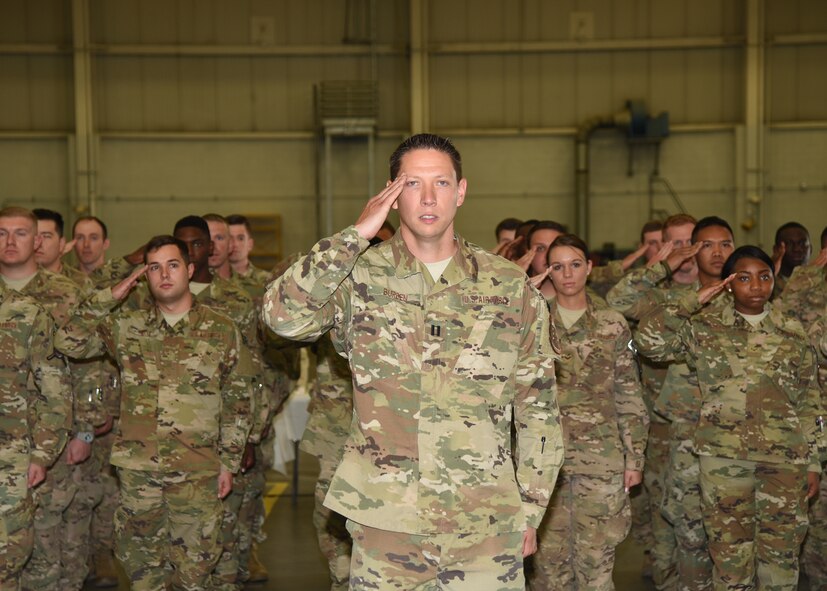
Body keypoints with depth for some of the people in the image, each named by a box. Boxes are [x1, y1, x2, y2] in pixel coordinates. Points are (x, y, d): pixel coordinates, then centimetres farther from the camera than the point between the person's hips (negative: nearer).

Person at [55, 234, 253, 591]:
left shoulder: (222, 332, 2)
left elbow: (237, 402, 5)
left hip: (197, 472, -2)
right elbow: (68, 343, -2)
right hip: (137, 468, 2)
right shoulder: (126, 327, 6)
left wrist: (229, 463, 2)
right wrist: (109, 297, -4)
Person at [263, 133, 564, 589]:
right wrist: (355, 235, -16)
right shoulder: (360, 278, 1)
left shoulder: (510, 287, 4)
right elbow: (283, 315, -18)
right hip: (384, 522, -1)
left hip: (487, 524, 1)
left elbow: (538, 407, 8)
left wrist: (530, 512, 6)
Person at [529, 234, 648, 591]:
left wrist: (634, 458, 2)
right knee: (550, 554, 6)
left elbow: (629, 398, 5)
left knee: (597, 555, 2)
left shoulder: (613, 325, 4)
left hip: (602, 458, 0)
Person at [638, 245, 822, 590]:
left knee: (781, 555, 5)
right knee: (730, 552, 5)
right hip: (723, 456, -1)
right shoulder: (704, 326, 2)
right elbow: (649, 340, -11)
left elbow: (809, 403, 9)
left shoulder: (792, 333, 7)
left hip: (785, 458, 1)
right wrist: (695, 300, -10)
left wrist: (813, 462, 6)